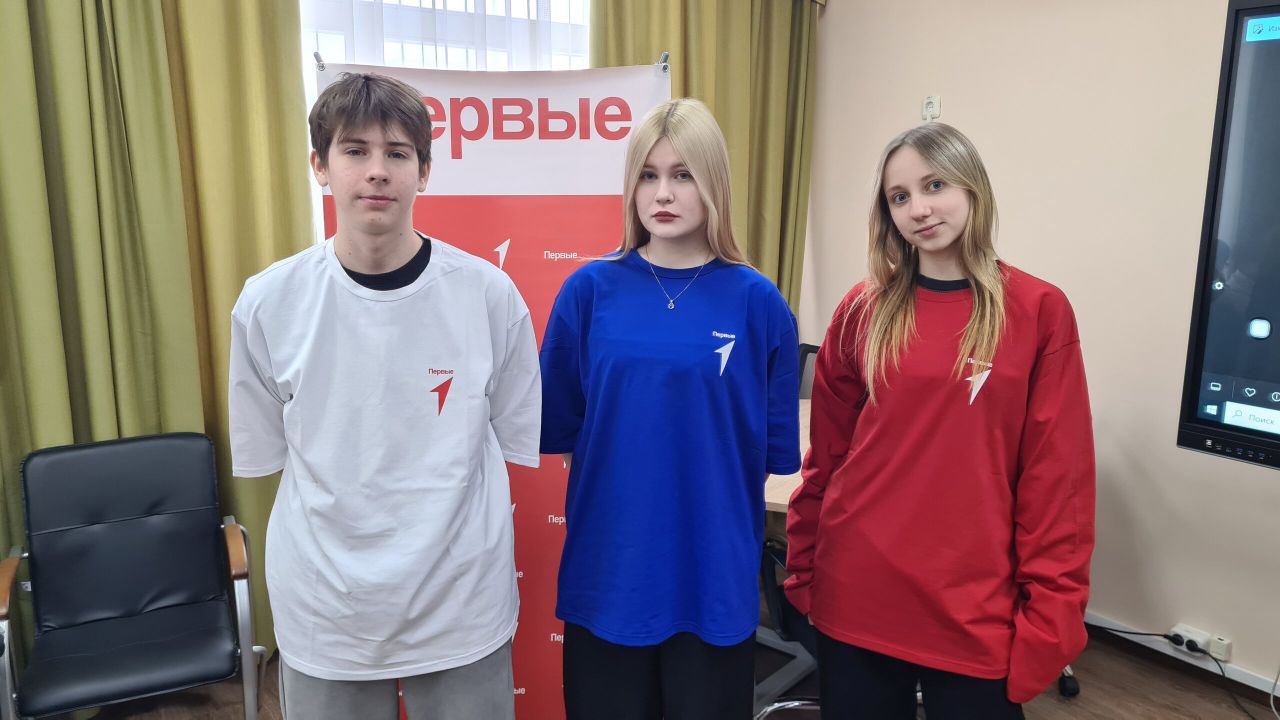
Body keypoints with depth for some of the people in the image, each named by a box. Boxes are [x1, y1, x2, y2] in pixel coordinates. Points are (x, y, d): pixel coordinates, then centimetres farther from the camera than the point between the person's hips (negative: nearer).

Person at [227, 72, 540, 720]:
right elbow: (264, 454, 4)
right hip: (324, 613, 1)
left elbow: (519, 442, 0)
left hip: (464, 604, 0)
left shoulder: (488, 294, -9)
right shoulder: (268, 303, -7)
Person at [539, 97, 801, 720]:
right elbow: (553, 427, 1)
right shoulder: (591, 290, -3)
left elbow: (777, 448, 1)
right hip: (606, 574, 1)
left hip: (716, 577, 0)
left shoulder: (757, 302, -4)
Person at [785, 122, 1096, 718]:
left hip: (976, 611, -1)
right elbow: (826, 455, 4)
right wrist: (802, 570, 6)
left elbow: (1058, 479, -5)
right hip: (854, 600, 2)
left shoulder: (1040, 312, -5)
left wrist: (1048, 617, -7)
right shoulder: (864, 310, 0)